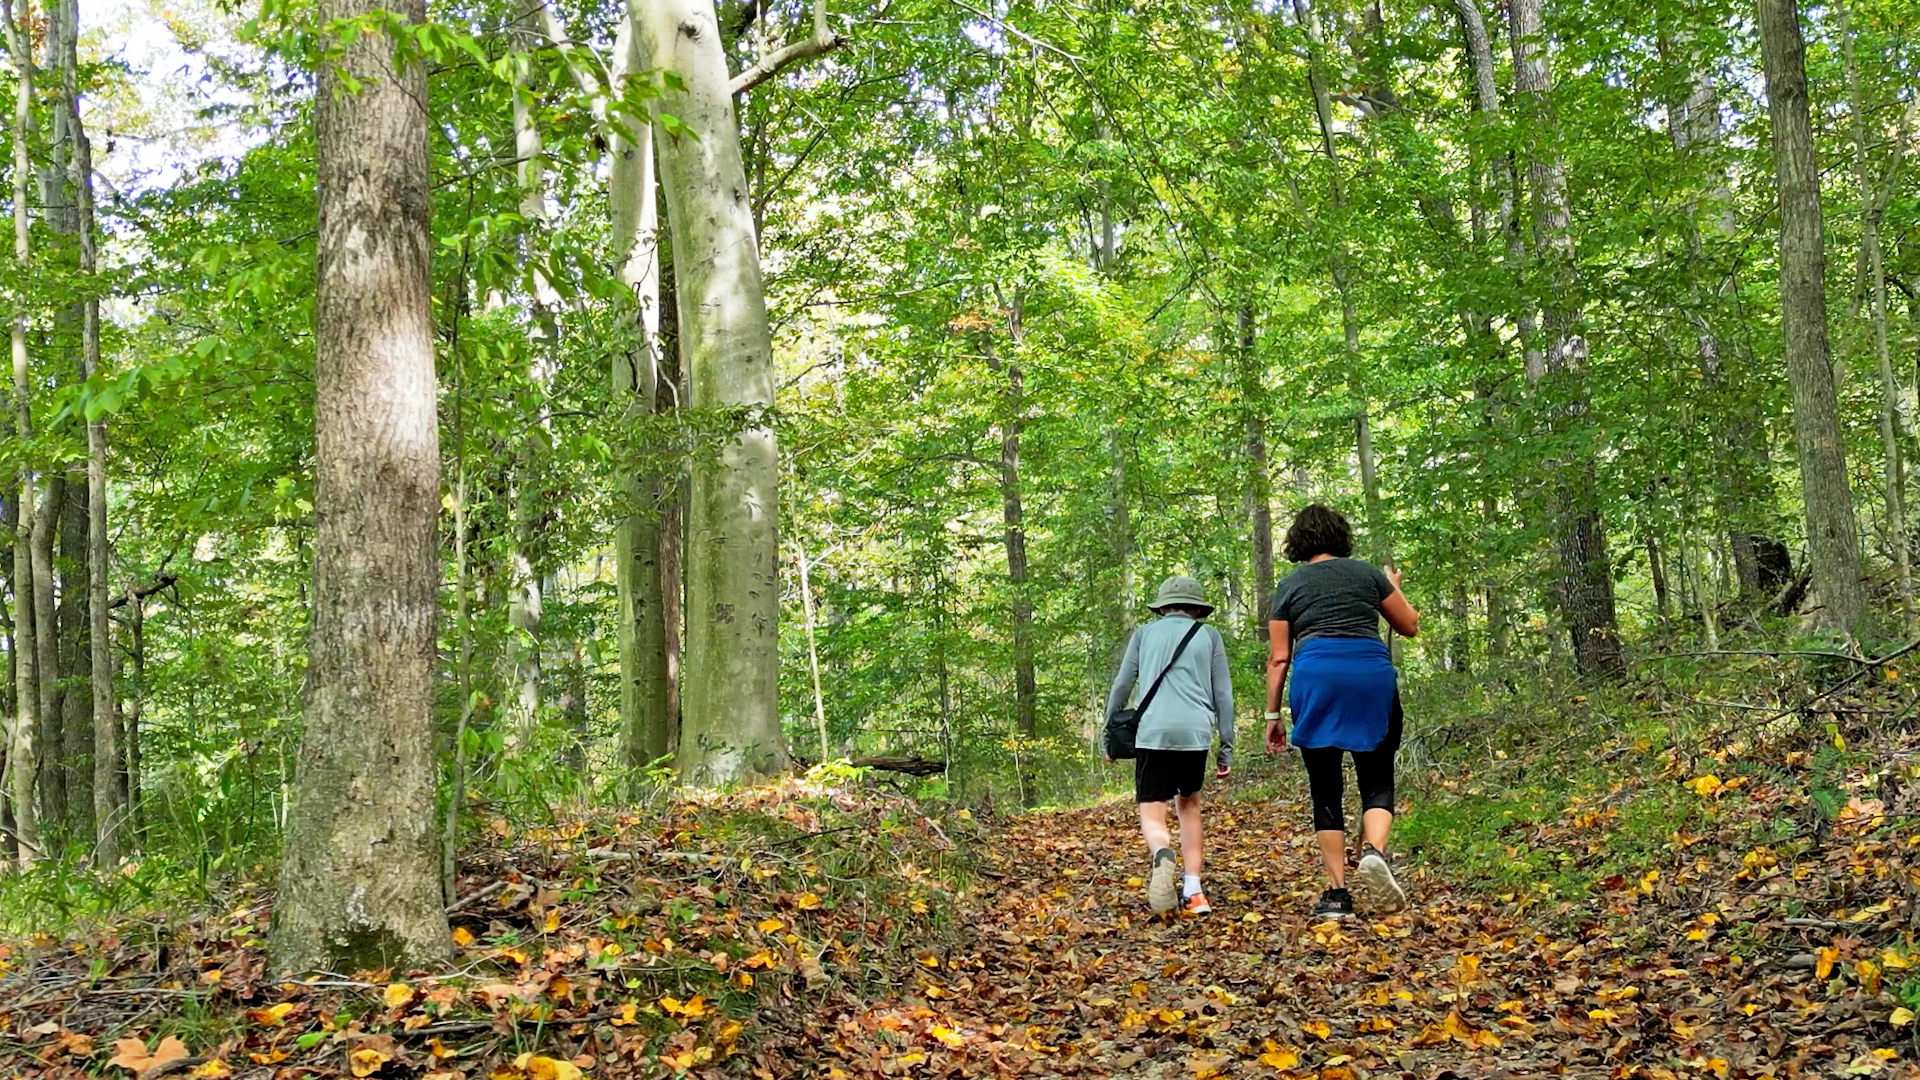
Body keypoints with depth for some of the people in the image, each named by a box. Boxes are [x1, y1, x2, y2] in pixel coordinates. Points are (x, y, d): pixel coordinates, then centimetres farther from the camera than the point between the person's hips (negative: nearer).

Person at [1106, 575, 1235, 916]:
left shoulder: (1144, 634, 18)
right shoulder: (1209, 636, 17)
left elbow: (1121, 687, 12)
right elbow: (1223, 695, 12)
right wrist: (1227, 747, 14)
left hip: (1153, 731, -1)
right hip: (1196, 732, 1)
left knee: (1152, 815, 0)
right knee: (1189, 803, 21)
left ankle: (1161, 853, -36)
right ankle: (1193, 892, 11)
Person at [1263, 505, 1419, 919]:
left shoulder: (1290, 586, 14)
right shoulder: (1367, 573, 15)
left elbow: (1278, 658, 9)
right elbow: (1410, 626, 22)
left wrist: (1272, 715, 13)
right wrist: (1394, 587, 39)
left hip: (1315, 676, 0)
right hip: (1372, 672, 0)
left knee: (1326, 791, 7)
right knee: (1377, 781, 9)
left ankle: (1336, 893, 3)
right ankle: (1374, 850, -21)